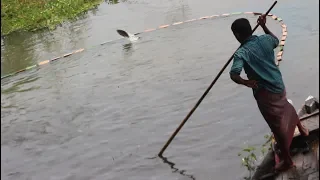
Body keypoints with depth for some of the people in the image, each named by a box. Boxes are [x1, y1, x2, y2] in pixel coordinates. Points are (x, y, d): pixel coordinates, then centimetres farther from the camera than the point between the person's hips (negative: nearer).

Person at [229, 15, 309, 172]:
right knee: (285, 107, 37)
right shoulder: (265, 39, -3)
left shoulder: (241, 53, -20)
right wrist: (264, 27, 22)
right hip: (278, 85, 7)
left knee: (278, 127, 6)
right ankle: (301, 129, 62)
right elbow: (276, 40, 22)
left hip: (264, 93, -7)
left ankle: (287, 161, 21)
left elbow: (233, 74, -35)